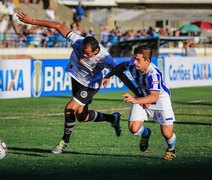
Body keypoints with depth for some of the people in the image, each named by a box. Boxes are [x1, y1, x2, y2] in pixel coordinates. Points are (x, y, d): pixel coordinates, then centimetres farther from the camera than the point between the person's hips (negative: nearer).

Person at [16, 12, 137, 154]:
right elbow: (58, 26, -24)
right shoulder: (78, 41, -29)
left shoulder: (104, 58, -34)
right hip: (76, 78, 5)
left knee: (70, 109, -19)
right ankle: (113, 118, 39)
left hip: (90, 85, -5)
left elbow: (120, 74, -24)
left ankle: (65, 141, 4)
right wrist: (32, 21, -26)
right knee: (82, 117, 16)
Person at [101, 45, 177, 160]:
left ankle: (171, 149, 28)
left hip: (160, 97, -5)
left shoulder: (154, 74, -39)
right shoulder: (132, 64, -22)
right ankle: (146, 133, 26)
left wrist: (136, 100, -61)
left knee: (167, 133, -10)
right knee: (133, 128, -13)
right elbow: (122, 66, 4)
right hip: (142, 97, 5)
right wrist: (108, 76, 6)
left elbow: (154, 97, -48)